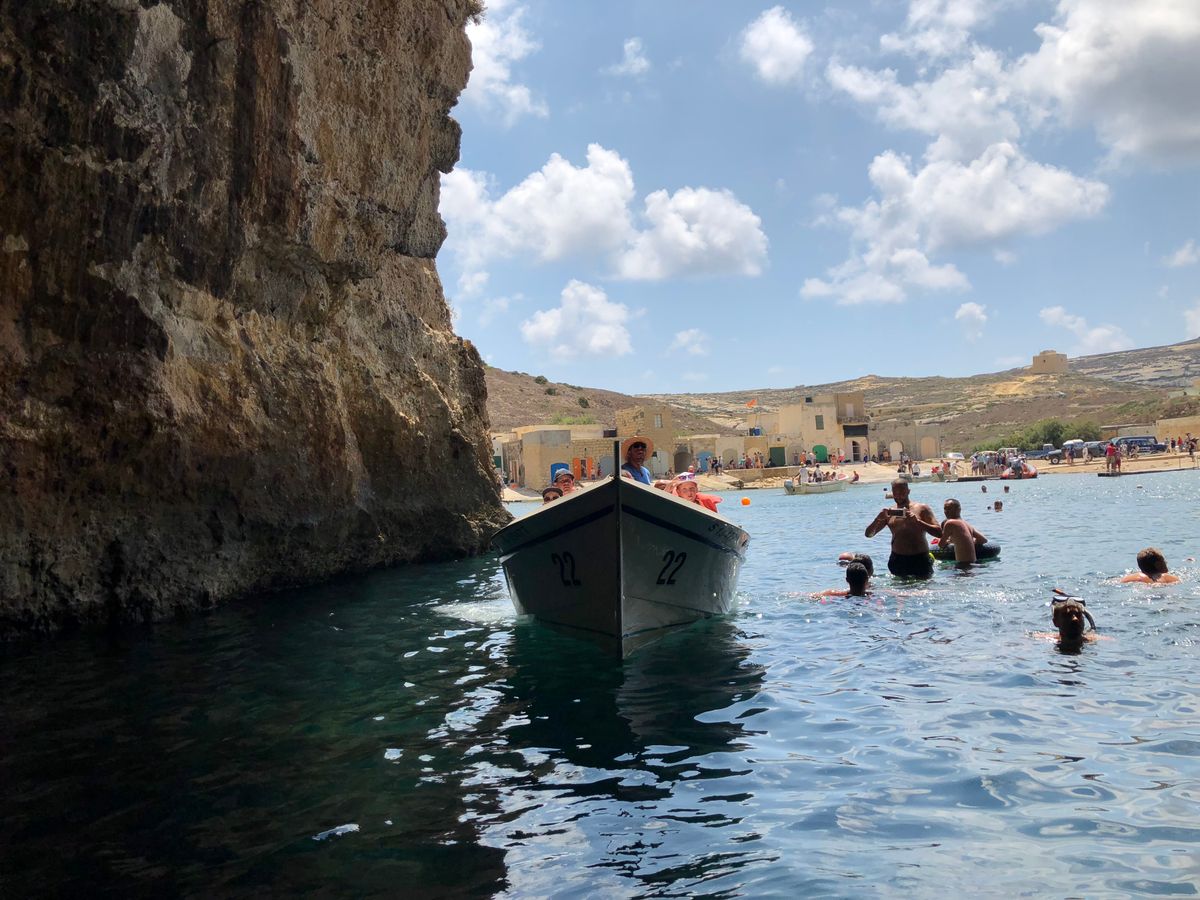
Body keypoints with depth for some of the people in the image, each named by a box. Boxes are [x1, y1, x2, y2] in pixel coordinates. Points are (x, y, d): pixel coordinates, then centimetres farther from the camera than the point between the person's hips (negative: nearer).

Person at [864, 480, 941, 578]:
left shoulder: (922, 508, 3)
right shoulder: (888, 512, 10)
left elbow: (939, 533, -6)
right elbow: (868, 534, 8)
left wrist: (918, 521, -18)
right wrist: (878, 519, -11)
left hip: (920, 560, -2)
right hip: (897, 561, 2)